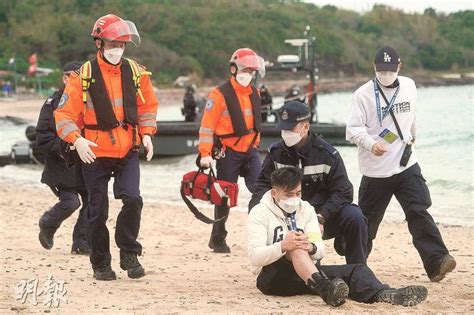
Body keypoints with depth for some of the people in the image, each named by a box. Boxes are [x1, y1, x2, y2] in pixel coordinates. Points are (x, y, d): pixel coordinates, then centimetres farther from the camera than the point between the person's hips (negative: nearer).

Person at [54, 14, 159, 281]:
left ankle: (129, 253, 2)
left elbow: (148, 106, 16)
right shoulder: (85, 76, -7)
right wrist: (77, 139, -21)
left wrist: (147, 133, 1)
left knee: (132, 199, -17)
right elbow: (64, 114, -6)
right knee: (98, 211, 4)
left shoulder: (135, 72, 2)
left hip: (128, 151, 2)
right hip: (95, 153, -1)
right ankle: (101, 264, 21)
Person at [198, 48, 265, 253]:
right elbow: (207, 126, -14)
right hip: (228, 152, -5)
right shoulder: (220, 95, -11)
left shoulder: (254, 94, 9)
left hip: (250, 151, 5)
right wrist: (205, 153, -19)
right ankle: (218, 240, 18)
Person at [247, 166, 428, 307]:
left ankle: (383, 294, -47)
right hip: (272, 276, -6)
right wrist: (282, 246, -35)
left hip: (308, 274, 6)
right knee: (295, 249, -36)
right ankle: (327, 290, -59)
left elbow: (320, 250, 2)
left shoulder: (306, 209, 12)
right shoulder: (259, 213, -4)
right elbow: (255, 257, -17)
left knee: (356, 269, -16)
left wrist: (311, 248, -23)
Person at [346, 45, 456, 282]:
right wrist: (371, 143, -31)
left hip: (406, 165, 2)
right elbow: (353, 129, -14)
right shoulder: (364, 94, -8)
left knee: (418, 211, -12)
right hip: (375, 170, -2)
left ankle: (436, 262, -20)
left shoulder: (409, 86, 6)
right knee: (368, 218, 7)